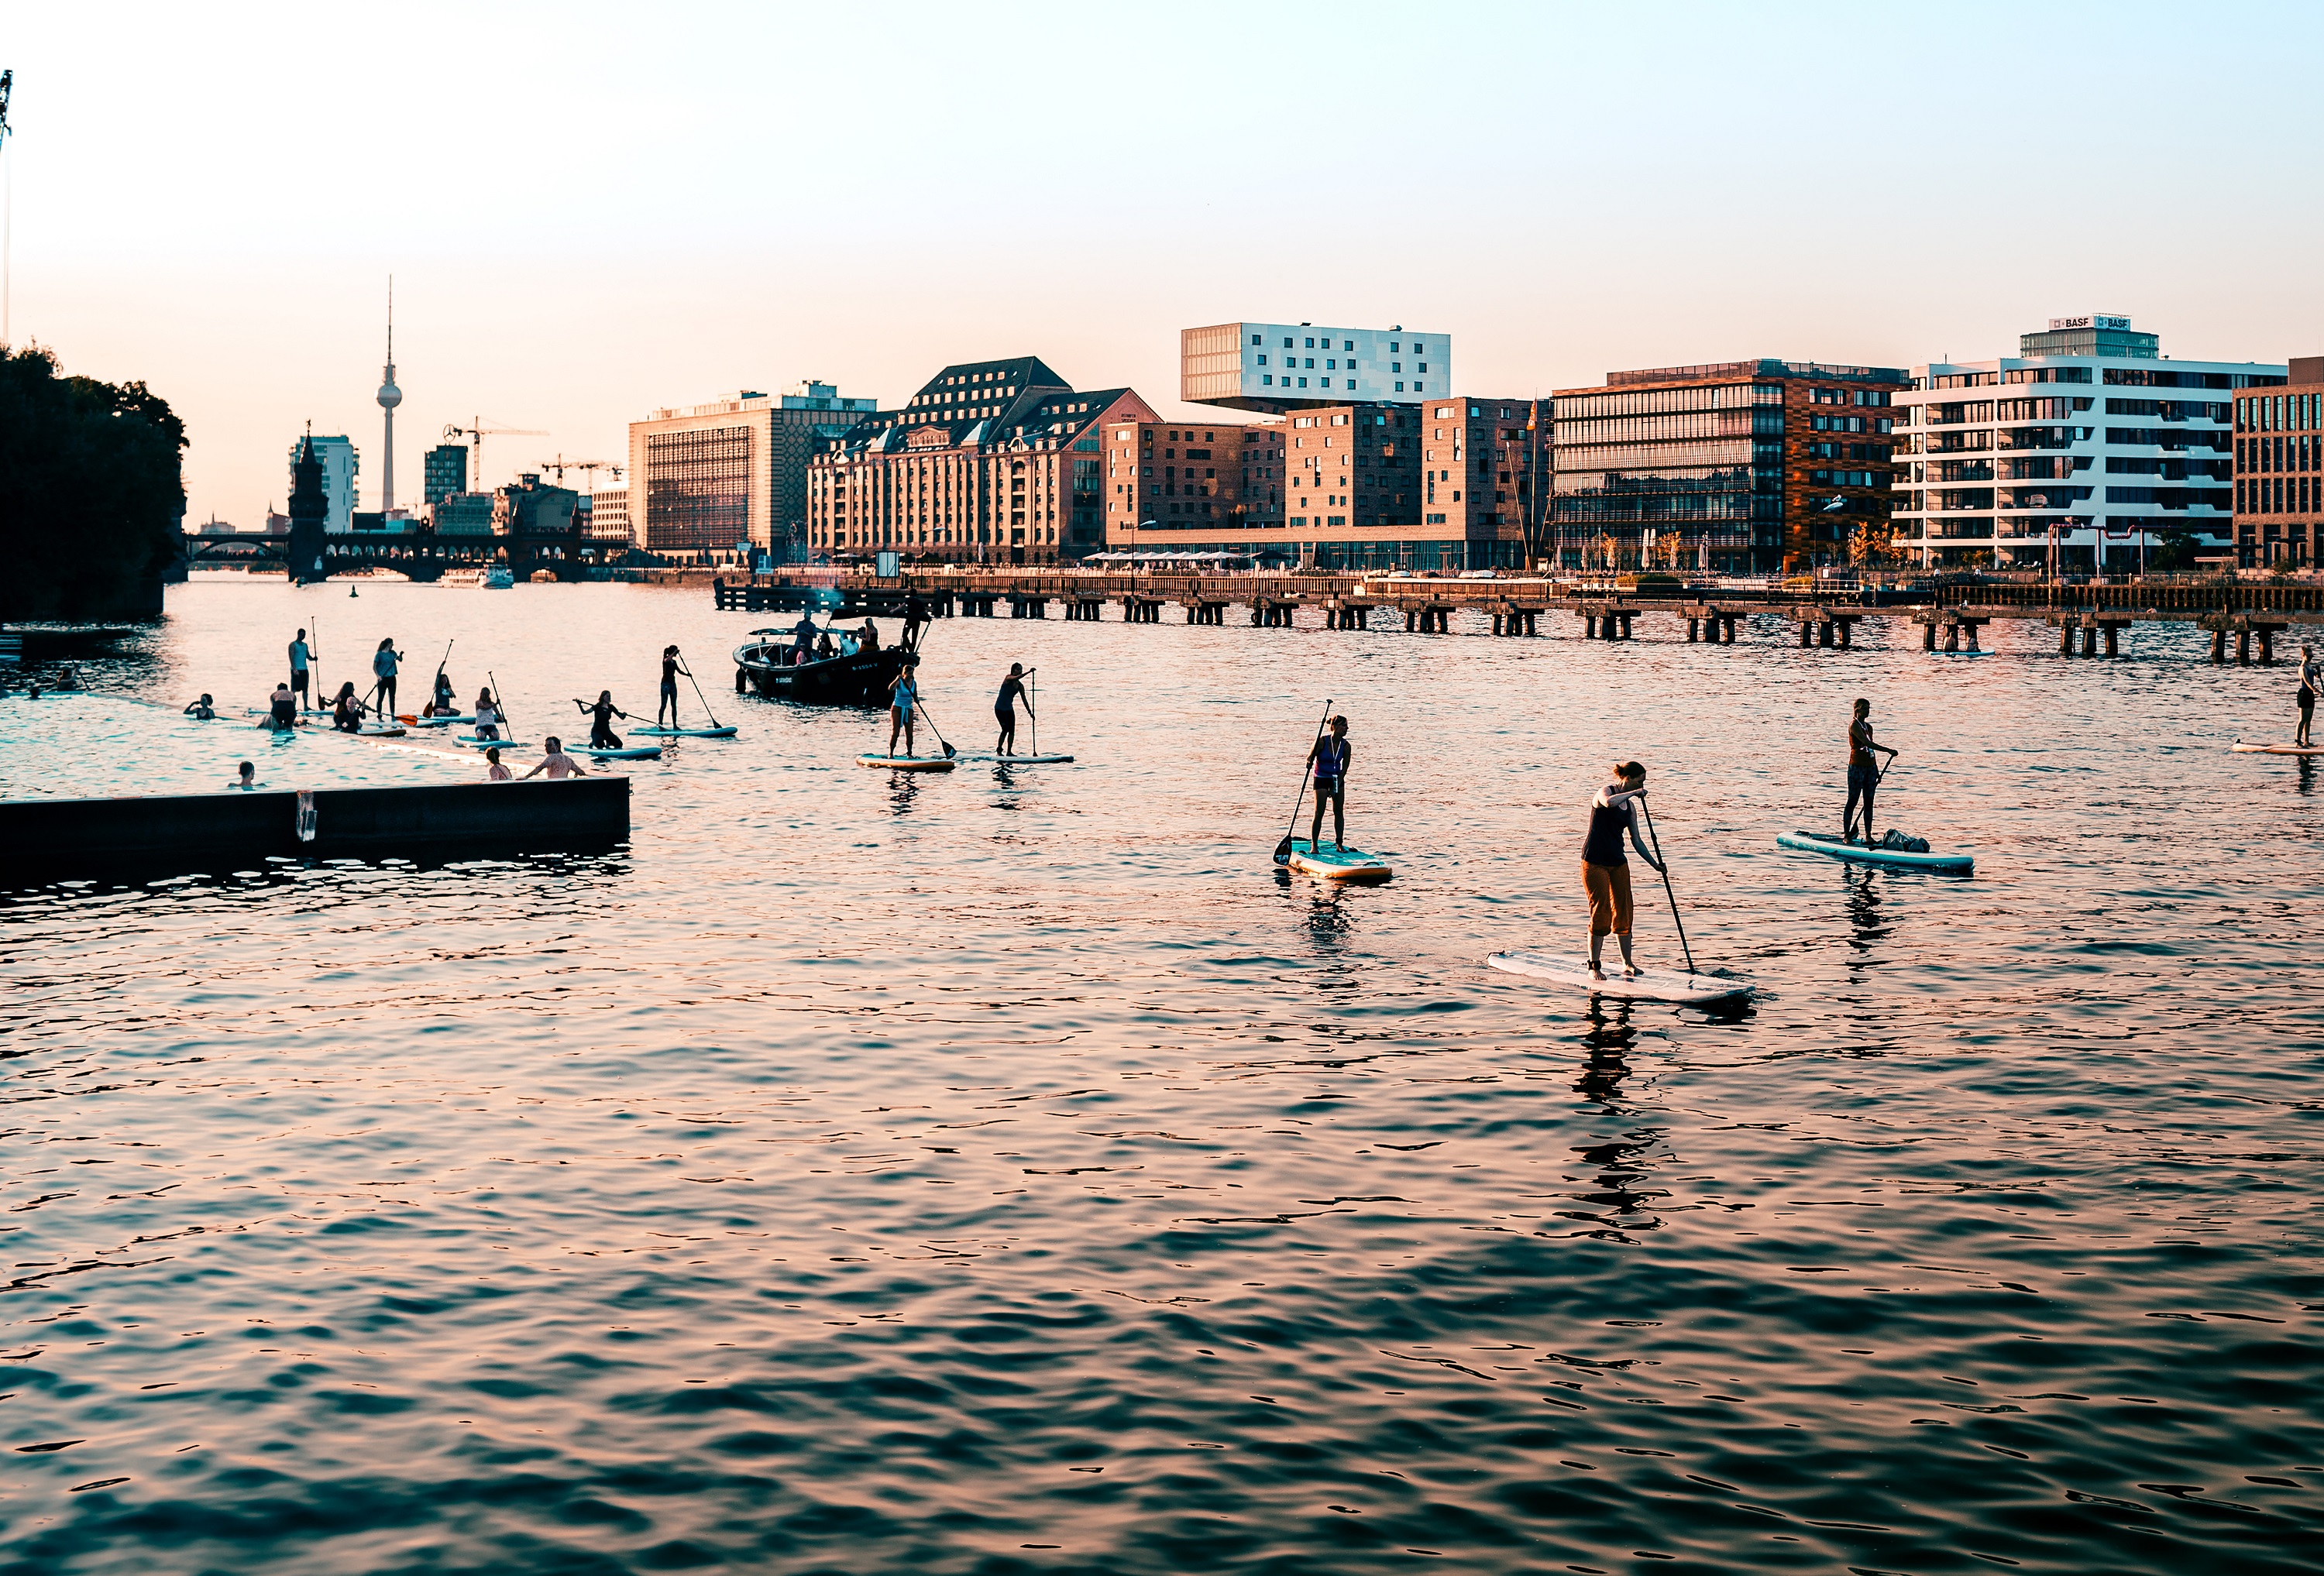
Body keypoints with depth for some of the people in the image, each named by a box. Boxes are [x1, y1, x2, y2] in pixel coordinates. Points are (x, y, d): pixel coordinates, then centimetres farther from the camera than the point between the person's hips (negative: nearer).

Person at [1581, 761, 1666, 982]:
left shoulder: (1630, 806, 11)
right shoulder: (1606, 791, -8)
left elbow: (1636, 840, 17)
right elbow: (1609, 802, -35)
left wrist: (1655, 864, 12)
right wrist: (1634, 792, -22)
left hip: (1618, 863, 7)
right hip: (1595, 862, -7)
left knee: (1623, 913, 7)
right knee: (1600, 914, -6)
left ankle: (1627, 963, 19)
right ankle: (1594, 967, 2)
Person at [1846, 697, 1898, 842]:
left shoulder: (1868, 727, 15)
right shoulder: (1854, 725, -9)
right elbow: (1867, 743, -22)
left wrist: (1877, 771, 19)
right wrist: (1888, 751, -27)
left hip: (1870, 767, 8)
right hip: (1857, 766, -8)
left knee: (1869, 802, 6)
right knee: (1852, 801, -5)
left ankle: (1868, 835, 9)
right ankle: (1846, 835, -1)